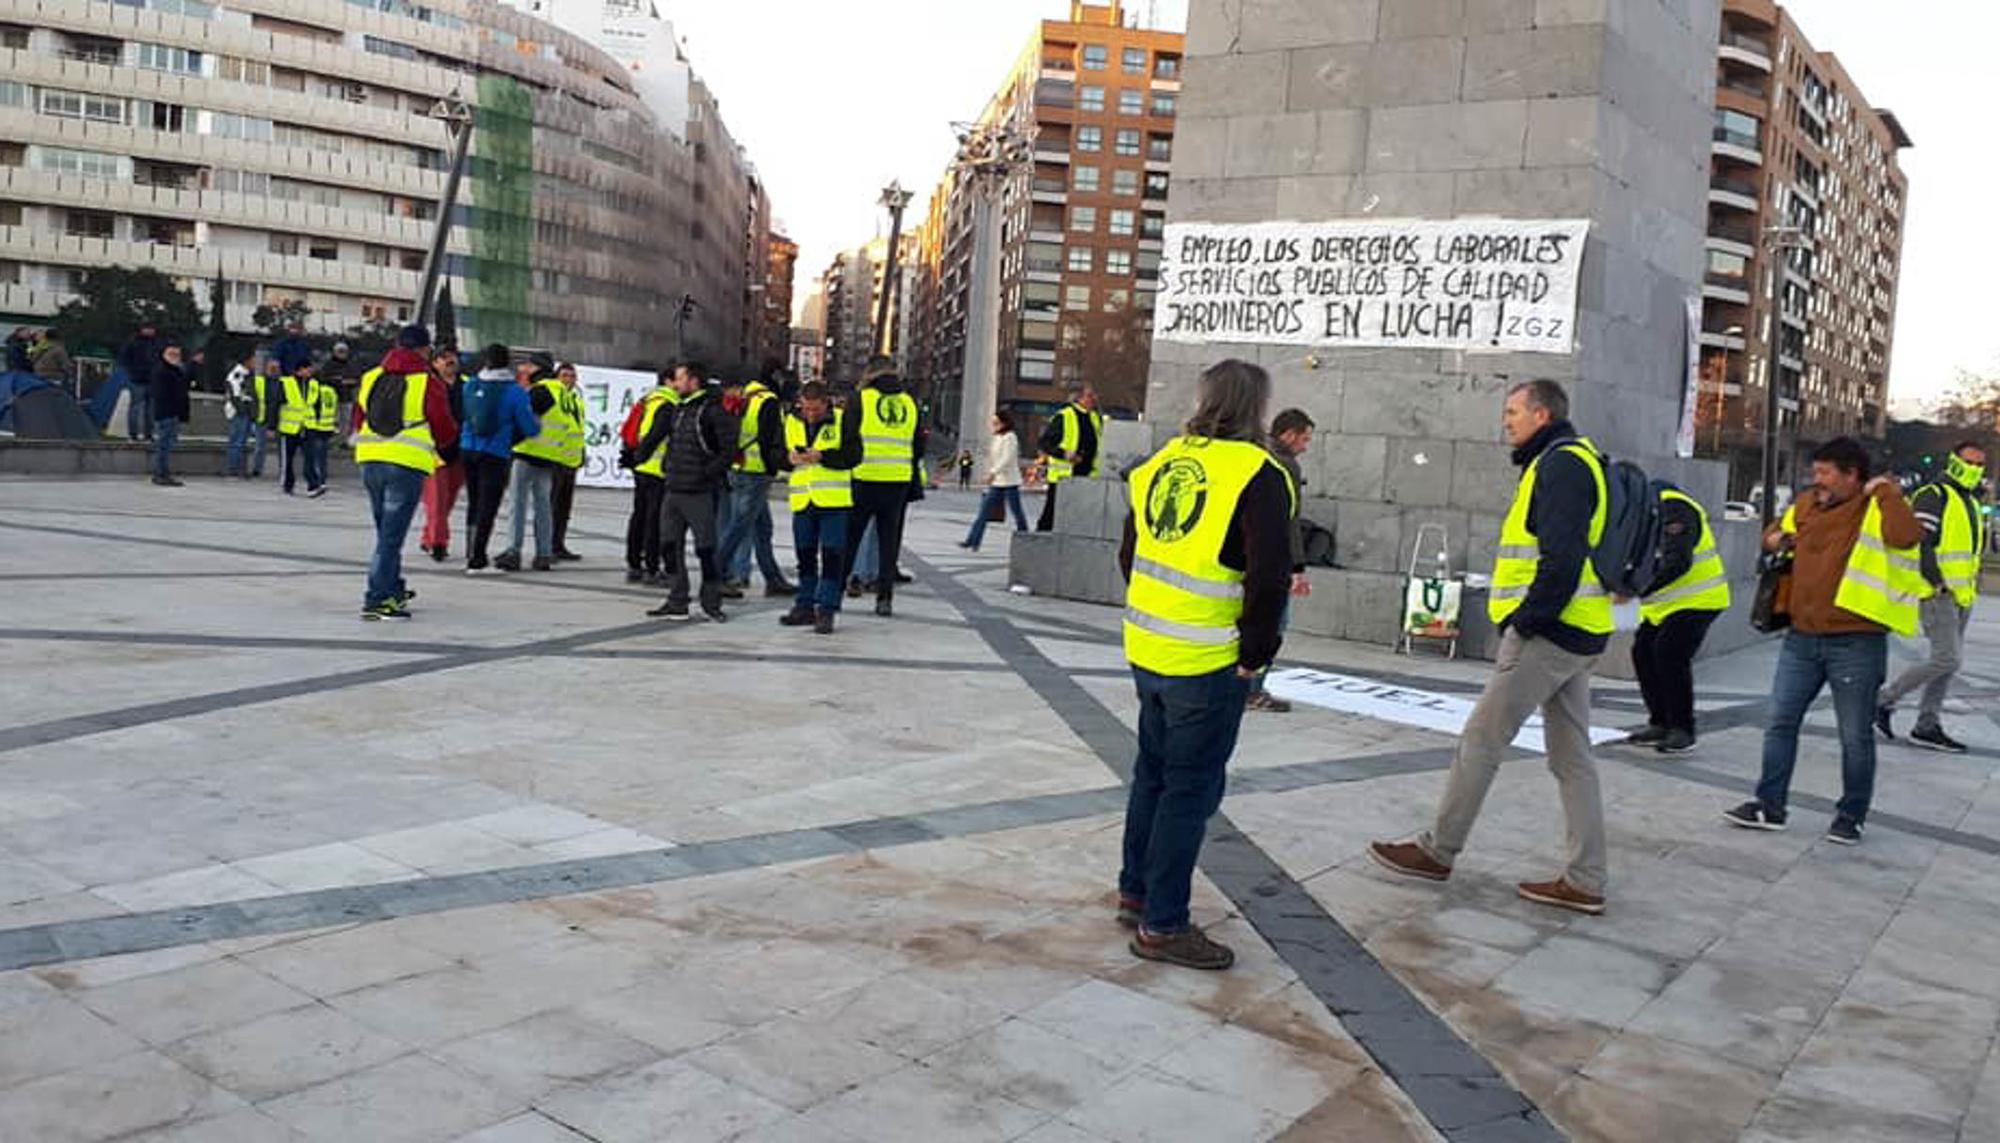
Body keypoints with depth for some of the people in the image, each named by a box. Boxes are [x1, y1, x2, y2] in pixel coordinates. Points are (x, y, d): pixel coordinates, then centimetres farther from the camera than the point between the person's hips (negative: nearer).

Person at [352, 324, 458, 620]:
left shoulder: (370, 378, 10)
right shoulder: (428, 384, -7)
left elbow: (358, 421, 16)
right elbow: (446, 432, 0)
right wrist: (446, 446, 21)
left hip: (370, 462, 6)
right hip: (408, 465, -6)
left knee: (386, 530, 20)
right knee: (392, 534, -3)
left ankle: (392, 590, 32)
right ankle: (377, 600, -5)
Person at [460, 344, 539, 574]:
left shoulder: (471, 385, 3)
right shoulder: (515, 392, -12)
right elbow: (530, 429, -8)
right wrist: (537, 423, 13)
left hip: (468, 449, 5)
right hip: (495, 454, -5)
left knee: (474, 504, 17)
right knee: (487, 508, -1)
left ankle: (471, 555, 26)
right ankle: (476, 561, -3)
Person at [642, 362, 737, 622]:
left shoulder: (713, 411, -9)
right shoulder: (675, 410, 14)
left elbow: (729, 449, -13)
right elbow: (655, 437, 23)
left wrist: (708, 473, -17)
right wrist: (666, 468, 11)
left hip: (700, 493, -8)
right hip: (673, 490, 8)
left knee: (705, 549, -2)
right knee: (671, 545, 8)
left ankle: (711, 602, 10)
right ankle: (677, 603, 16)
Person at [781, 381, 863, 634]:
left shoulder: (842, 420, -3)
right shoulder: (790, 423, 8)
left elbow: (853, 456, -10)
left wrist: (822, 456, -20)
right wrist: (789, 458, -11)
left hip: (834, 502, -4)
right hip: (802, 501, 4)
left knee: (831, 557, -4)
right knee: (805, 556, 13)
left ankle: (826, 610, 1)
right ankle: (805, 606, 23)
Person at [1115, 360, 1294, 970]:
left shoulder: (1163, 462, 7)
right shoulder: (1258, 475, -13)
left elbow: (1130, 551, 15)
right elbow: (1270, 577, -20)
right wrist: (1255, 652, -7)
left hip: (1147, 650, 7)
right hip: (1208, 665, -7)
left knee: (1153, 772, 21)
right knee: (1190, 789, 3)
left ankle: (1136, 892, 34)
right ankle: (1161, 925, 11)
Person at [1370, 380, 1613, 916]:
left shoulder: (1561, 463, -13)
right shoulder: (1574, 461, 20)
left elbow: (1562, 556, -24)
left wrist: (1528, 618, -17)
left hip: (1547, 633, -10)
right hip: (1576, 632, 10)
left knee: (1482, 739, -1)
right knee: (1572, 756, 10)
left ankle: (1437, 851, 10)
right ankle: (1584, 881, 13)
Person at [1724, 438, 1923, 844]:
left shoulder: (1876, 508, -9)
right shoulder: (1807, 504, 9)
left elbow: (1906, 535, -32)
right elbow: (1778, 529, 29)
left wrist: (1885, 491, -20)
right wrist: (1774, 539, 6)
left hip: (1856, 643, -6)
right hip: (1802, 637, 6)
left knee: (1855, 736, 6)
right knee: (1780, 722, 8)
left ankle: (1851, 816, 20)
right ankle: (1770, 806, 17)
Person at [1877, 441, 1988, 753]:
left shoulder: (1972, 503, 20)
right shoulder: (1933, 496, -9)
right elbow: (1920, 542, -18)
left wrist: (1972, 580, 17)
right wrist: (1937, 582, -21)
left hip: (1963, 596, 9)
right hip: (1938, 594, -9)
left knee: (1948, 661, 9)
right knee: (1948, 659, -15)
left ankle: (1927, 726, 14)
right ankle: (1884, 700, -3)